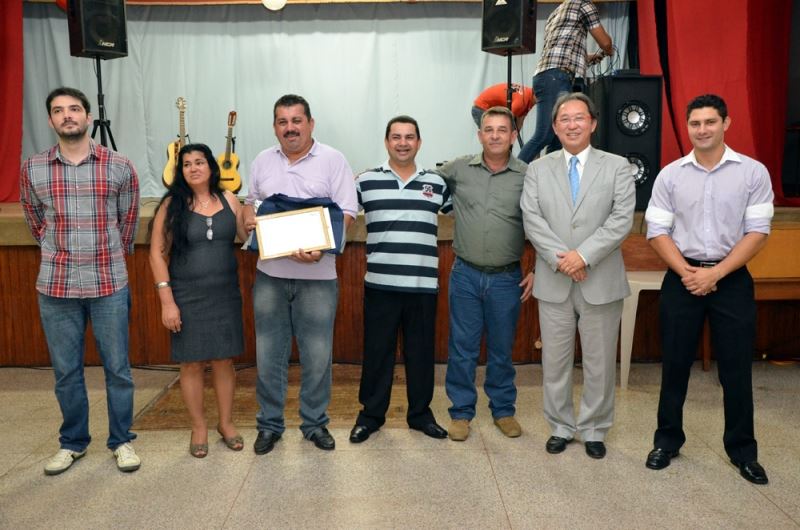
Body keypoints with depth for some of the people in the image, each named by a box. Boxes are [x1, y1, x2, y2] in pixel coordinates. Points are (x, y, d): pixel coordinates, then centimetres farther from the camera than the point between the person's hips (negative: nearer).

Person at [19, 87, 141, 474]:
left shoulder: (120, 167, -3)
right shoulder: (32, 170, 1)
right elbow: (36, 223, 15)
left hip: (109, 284, -1)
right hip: (56, 286, 2)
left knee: (117, 367, 7)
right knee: (65, 370, 12)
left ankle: (122, 440, 24)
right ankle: (73, 442, 30)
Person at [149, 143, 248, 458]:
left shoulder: (228, 200, 4)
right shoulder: (172, 205, -4)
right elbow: (158, 254, -5)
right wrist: (167, 301, -11)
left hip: (225, 294, 2)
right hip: (187, 298, -2)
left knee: (223, 360, 8)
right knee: (192, 363, 5)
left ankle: (226, 423, 25)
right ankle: (199, 428, 22)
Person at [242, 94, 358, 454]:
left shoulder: (332, 160, -3)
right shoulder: (262, 162, 9)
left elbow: (346, 213, -7)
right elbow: (251, 200, 22)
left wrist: (320, 249, -22)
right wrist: (248, 219, -2)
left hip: (317, 275, -3)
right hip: (270, 273, 3)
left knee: (317, 356, 6)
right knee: (269, 354, 10)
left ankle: (315, 423, 25)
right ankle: (270, 424, 26)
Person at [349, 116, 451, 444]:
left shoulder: (437, 183, 8)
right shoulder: (366, 181, 4)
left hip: (423, 285, 1)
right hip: (380, 284, -1)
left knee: (421, 352, 11)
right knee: (377, 351, 8)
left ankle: (420, 414, 27)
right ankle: (371, 414, 23)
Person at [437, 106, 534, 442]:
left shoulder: (527, 176, -2)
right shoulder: (458, 169, 0)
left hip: (507, 279, 0)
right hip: (465, 275, 0)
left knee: (502, 348, 13)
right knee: (462, 347, 7)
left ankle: (503, 410, 30)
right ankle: (461, 411, 22)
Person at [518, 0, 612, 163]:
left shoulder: (555, 14, 32)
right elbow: (605, 42, 12)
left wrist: (592, 58, 46)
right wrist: (608, 50, 34)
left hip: (548, 78, 9)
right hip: (555, 78, -9)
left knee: (556, 141, 4)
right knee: (543, 136, -17)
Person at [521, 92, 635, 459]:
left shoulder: (617, 166, 3)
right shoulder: (537, 170, 8)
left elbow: (622, 219, -8)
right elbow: (532, 220, -3)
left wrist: (583, 255, -17)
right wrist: (560, 259, -16)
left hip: (601, 281, -1)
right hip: (553, 282, 1)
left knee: (599, 362, 8)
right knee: (555, 360, 10)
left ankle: (594, 430, 24)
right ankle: (561, 427, 25)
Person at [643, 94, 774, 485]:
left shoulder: (753, 172, -2)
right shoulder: (670, 175, 1)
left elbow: (757, 232, -6)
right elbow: (657, 231, 0)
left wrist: (715, 273, -14)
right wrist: (686, 272, -12)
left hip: (732, 279, -1)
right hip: (681, 279, 1)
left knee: (736, 368, 7)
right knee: (675, 364, 9)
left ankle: (742, 449, 23)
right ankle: (667, 440, 23)